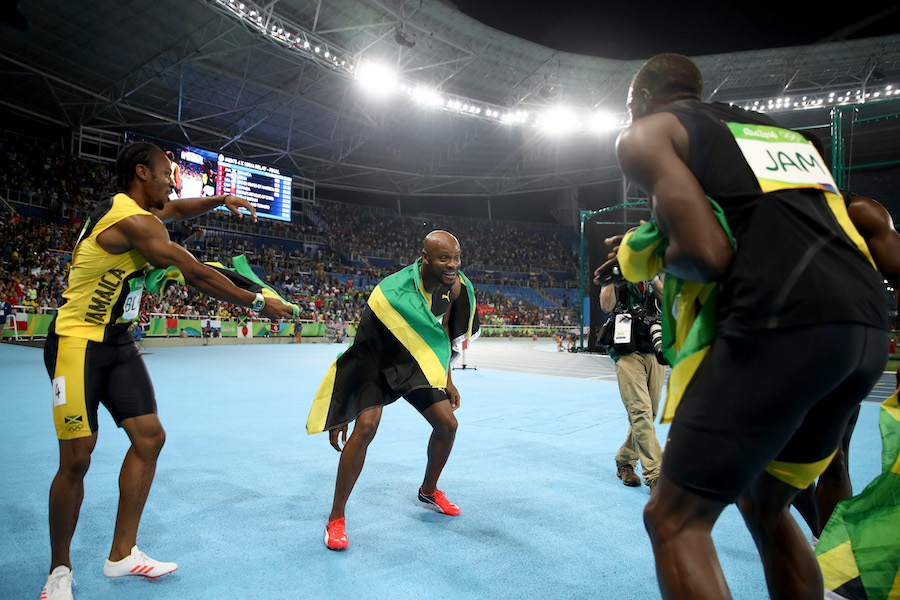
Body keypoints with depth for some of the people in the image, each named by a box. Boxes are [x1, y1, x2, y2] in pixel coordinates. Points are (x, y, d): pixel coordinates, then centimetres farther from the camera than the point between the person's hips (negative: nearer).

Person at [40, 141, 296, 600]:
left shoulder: (128, 209, 10)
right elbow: (197, 275, -23)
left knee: (149, 436, 4)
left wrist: (219, 199, 15)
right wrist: (259, 303, -15)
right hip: (79, 342, -10)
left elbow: (175, 210, 30)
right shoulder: (132, 220, -20)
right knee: (76, 458, -6)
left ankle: (122, 554, 15)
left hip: (117, 344, 10)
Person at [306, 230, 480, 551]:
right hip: (379, 365, -6)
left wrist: (447, 380, 9)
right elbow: (357, 353, -28)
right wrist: (338, 414, -24)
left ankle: (429, 491, 31)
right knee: (366, 425, -26)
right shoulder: (391, 294, -34)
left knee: (447, 424, 2)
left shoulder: (455, 286, -14)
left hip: (417, 363, 6)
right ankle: (336, 518, -7)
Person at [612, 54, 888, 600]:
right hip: (868, 330, 8)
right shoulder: (776, 129, 29)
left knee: (675, 520, 4)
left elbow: (707, 255, -8)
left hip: (783, 324, -8)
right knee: (766, 507, 25)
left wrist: (655, 255, 13)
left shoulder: (646, 134, 8)